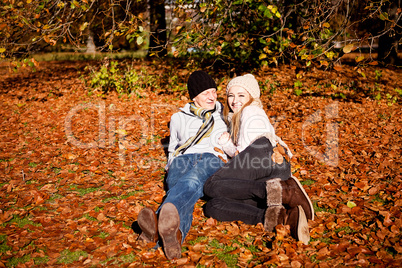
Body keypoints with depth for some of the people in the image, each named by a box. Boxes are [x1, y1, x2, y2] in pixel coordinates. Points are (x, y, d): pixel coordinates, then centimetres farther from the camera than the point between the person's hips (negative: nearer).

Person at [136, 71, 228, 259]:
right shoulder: (179, 118, 31)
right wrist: (172, 163, 17)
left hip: (212, 161, -1)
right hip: (182, 160, 2)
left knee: (192, 180, -43)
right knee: (183, 192, -39)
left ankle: (160, 221, -75)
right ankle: (175, 233, -74)